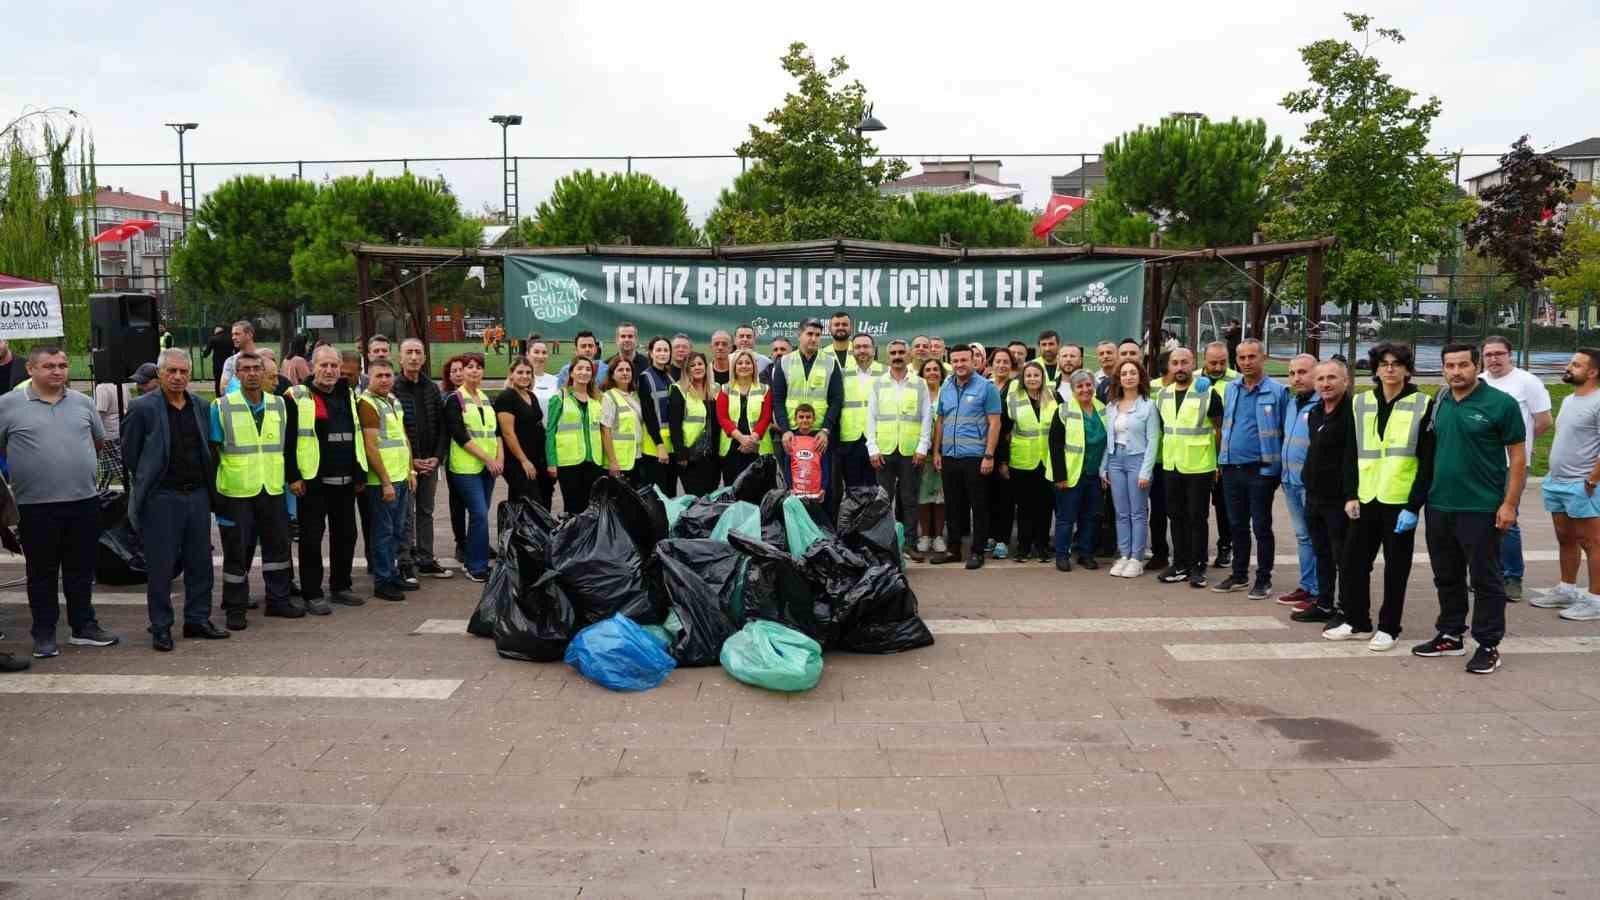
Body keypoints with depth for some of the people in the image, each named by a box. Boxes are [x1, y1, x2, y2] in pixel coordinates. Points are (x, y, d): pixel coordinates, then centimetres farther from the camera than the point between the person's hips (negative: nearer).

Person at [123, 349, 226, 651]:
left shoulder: (201, 406, 9)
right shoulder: (143, 408, -6)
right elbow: (132, 454, 0)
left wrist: (208, 484, 10)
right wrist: (146, 485, 3)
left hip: (198, 494, 5)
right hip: (161, 498, -5)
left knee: (200, 562, 10)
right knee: (161, 566, 1)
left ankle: (198, 619, 21)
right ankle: (161, 627, 11)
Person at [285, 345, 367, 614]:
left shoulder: (349, 396, 13)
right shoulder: (298, 397, -5)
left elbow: (358, 437, 18)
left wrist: (361, 473, 14)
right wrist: (293, 476, -13)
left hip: (345, 481, 6)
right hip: (312, 481, -6)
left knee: (345, 535, 12)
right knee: (311, 538, 0)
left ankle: (340, 587, 26)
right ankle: (312, 595, 8)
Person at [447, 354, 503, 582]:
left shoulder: (486, 398, 15)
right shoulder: (455, 399, -4)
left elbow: (497, 430, 13)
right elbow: (460, 435, -12)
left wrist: (500, 457, -4)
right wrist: (487, 458, -15)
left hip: (489, 467, 6)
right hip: (466, 467, -6)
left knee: (479, 515, 8)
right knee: (480, 515, -11)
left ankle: (474, 563, 17)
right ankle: (477, 567, -4)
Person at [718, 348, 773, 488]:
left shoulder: (764, 390, 10)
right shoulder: (725, 391, 10)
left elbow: (766, 418, 1)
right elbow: (722, 418, 0)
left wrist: (752, 438, -15)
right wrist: (741, 437, -15)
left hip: (758, 448, -1)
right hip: (731, 447, 1)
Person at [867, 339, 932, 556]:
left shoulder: (920, 384, 6)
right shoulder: (878, 384, 8)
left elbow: (927, 418, 3)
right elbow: (871, 418, 6)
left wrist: (922, 448, -5)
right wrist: (873, 449, -3)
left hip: (911, 451, -1)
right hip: (884, 450, 1)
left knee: (909, 499, 4)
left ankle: (910, 542, 9)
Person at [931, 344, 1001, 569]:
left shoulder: (985, 387, -4)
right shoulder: (945, 388, 10)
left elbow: (994, 423, -7)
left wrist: (989, 455, -12)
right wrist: (936, 452, 10)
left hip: (974, 457, -5)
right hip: (949, 456, 5)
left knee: (978, 506, 2)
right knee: (953, 506, 11)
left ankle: (977, 551, 10)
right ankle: (954, 548, 21)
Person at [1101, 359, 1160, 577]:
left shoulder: (1148, 405, -4)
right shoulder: (1111, 406, 10)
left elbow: (1153, 440, -7)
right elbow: (1107, 438, 12)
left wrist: (1146, 471, -13)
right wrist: (1104, 467, 8)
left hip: (1137, 459, -4)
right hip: (1115, 460, 4)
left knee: (1138, 512, 0)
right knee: (1121, 513, 7)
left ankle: (1137, 559, 6)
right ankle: (1123, 556, 14)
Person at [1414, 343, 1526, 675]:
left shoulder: (1501, 403, -7)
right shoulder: (1438, 404, 8)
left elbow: (1518, 456, -6)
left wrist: (1510, 503, -12)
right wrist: (1423, 495, 10)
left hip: (1481, 509, -5)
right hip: (1439, 507, 6)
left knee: (1485, 579, 2)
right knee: (1446, 577, 15)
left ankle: (1488, 645, 12)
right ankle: (1450, 636, 28)